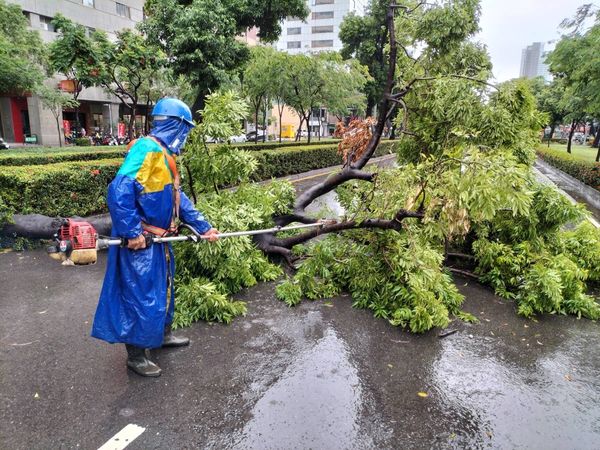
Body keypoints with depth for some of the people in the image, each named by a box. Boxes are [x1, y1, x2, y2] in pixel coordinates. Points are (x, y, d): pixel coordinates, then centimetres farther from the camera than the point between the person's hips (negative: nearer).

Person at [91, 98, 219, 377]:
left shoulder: (164, 155, 12)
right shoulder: (147, 149, -20)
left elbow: (178, 198, 15)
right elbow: (119, 191, -29)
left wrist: (204, 228, 14)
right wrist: (132, 233, -26)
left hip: (158, 239, 10)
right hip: (140, 241, -10)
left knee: (163, 289, 22)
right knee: (142, 297, 2)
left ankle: (162, 335, 42)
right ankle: (135, 355, 20)